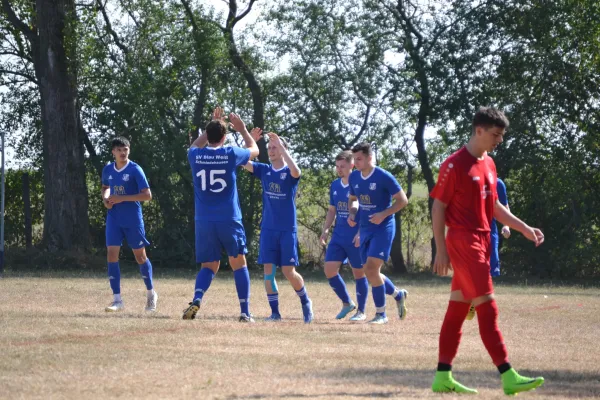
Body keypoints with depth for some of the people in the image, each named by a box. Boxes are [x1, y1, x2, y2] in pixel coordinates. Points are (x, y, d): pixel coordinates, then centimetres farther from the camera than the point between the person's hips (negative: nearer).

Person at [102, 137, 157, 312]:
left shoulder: (135, 170, -10)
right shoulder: (108, 170, 5)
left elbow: (147, 195, -14)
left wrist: (122, 198, -19)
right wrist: (105, 199, 2)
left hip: (133, 219, -4)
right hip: (114, 218, 4)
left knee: (140, 256, 6)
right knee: (112, 255, -8)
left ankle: (151, 294, 26)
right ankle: (117, 300, -6)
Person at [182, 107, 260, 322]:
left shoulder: (195, 156, 0)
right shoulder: (231, 154, -5)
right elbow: (254, 150, 18)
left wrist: (211, 126, 34)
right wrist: (242, 129, 30)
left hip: (204, 222, 2)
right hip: (229, 220, -2)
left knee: (209, 266, 10)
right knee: (239, 264, 11)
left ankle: (196, 300, -17)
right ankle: (245, 312, 6)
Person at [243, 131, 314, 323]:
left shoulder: (289, 173, -5)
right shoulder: (264, 170, 7)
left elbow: (296, 171, -29)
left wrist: (281, 146, -30)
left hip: (287, 230, -4)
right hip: (268, 229, 4)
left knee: (289, 271, -4)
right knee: (269, 271, -2)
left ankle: (306, 302, 20)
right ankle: (275, 312, 4)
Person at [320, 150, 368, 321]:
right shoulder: (334, 185, 10)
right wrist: (325, 229, 7)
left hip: (356, 238, -6)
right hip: (338, 237, 6)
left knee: (359, 272, 2)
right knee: (329, 269, -2)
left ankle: (361, 311, 13)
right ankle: (347, 303, 15)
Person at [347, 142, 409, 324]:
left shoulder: (384, 177, -16)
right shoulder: (354, 178, 3)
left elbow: (403, 200, -12)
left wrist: (383, 214, -23)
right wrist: (352, 213, 0)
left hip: (383, 228, -7)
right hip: (365, 229, 7)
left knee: (372, 268, -16)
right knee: (369, 271, 9)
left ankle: (381, 314, -5)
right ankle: (398, 294, 34)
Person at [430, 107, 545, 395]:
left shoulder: (488, 165, 14)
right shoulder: (455, 165, -11)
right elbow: (438, 208, -10)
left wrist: (524, 228, 12)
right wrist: (441, 250, -12)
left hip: (481, 243, 8)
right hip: (463, 242, -8)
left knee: (458, 309, 10)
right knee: (487, 308, -11)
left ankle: (443, 377, 13)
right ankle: (508, 376, -13)